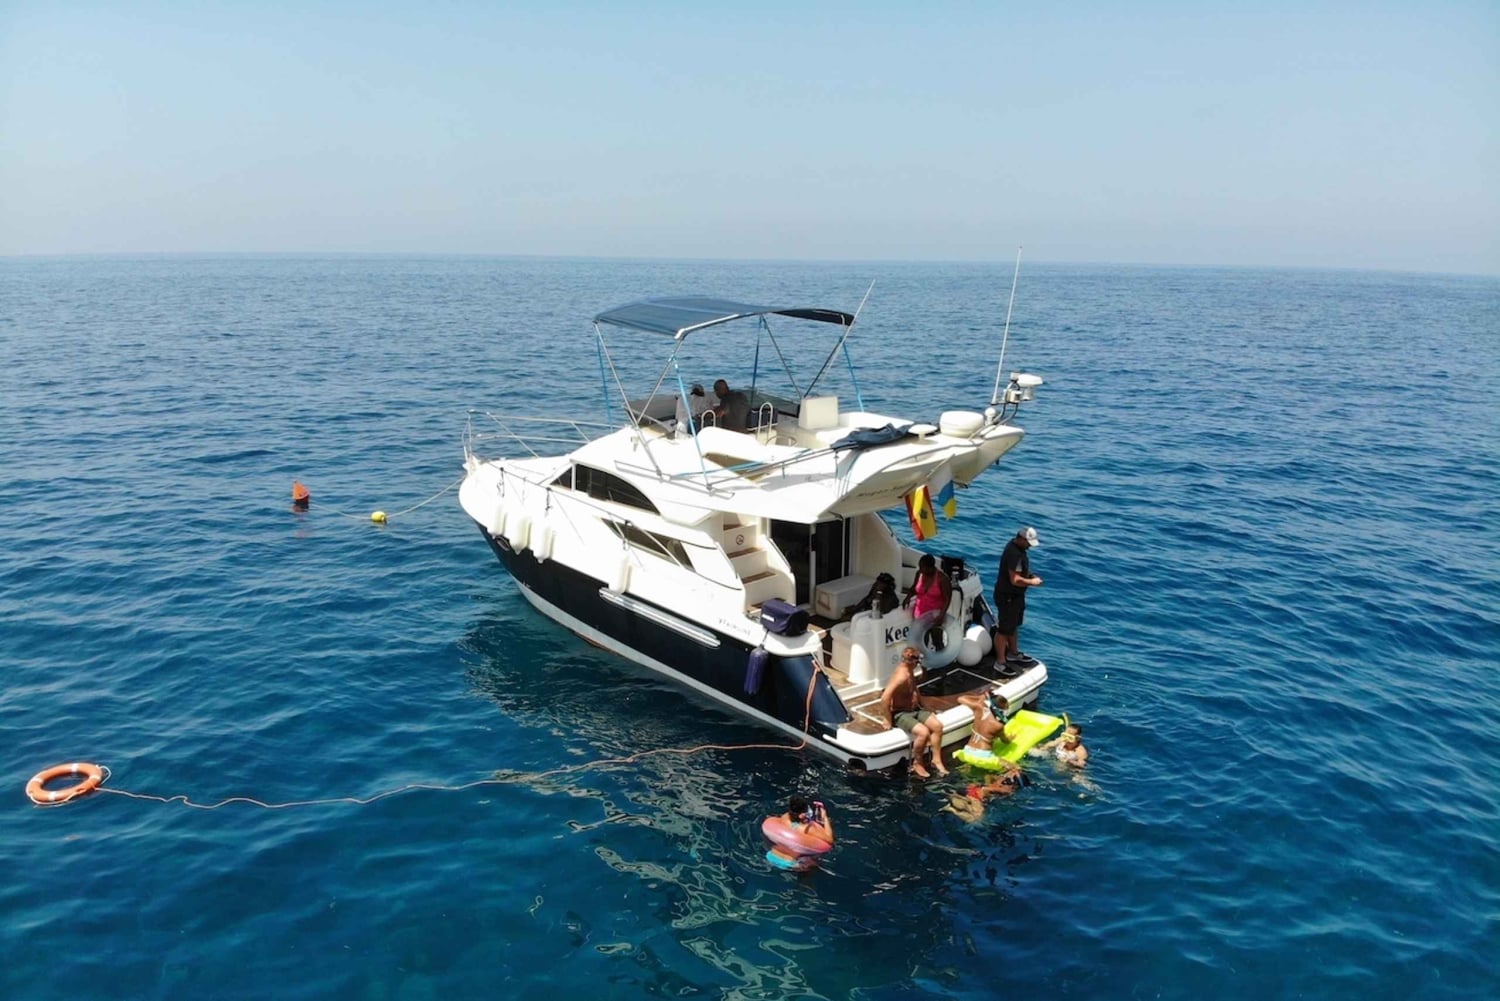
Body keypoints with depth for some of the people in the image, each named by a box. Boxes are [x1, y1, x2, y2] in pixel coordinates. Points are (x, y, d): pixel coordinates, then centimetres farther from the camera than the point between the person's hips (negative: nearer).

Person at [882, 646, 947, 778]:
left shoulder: (910, 671, 2)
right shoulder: (901, 676, -29)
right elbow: (884, 699, -34)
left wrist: (924, 706, 15)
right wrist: (889, 720, -24)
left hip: (914, 709, 9)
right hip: (900, 714, -9)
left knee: (937, 725, -6)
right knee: (923, 732, -27)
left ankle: (936, 760, 7)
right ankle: (917, 764, -6)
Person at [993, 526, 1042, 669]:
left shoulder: (1017, 546, 2)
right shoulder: (1014, 553, -30)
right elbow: (1015, 580, -32)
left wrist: (1030, 576, 3)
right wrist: (1032, 582, -18)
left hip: (1015, 595, 11)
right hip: (1007, 597, -11)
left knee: (1014, 625, 26)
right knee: (1005, 629, 2)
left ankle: (1013, 654, 43)